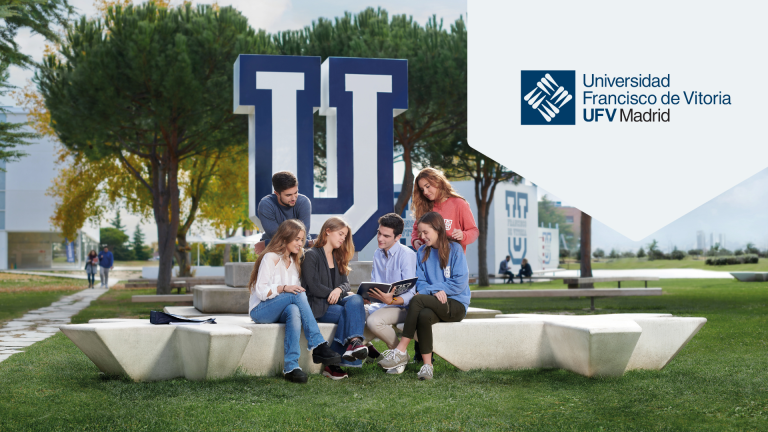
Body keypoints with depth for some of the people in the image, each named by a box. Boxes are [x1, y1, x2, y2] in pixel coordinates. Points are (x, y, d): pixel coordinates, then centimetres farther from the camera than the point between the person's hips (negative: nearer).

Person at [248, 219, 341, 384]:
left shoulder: (294, 262, 19)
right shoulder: (271, 258, -5)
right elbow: (261, 292, -13)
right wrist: (284, 288, -27)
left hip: (281, 311, 5)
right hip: (260, 311, -5)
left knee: (294, 310, -34)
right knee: (298, 294, -31)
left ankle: (291, 367, -47)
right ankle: (318, 346, -36)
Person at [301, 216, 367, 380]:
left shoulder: (338, 257, 23)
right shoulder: (311, 255, 0)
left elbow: (345, 283, 11)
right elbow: (313, 286, -10)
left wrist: (339, 290, -12)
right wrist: (332, 294, -8)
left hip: (336, 301, 5)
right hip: (317, 305, -5)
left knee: (356, 300, -30)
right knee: (350, 313, -31)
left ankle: (354, 342, -45)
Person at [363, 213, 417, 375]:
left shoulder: (406, 255, -13)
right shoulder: (377, 254, 11)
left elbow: (410, 293, -18)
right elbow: (374, 285, 14)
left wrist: (392, 300, -37)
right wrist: (365, 295, -9)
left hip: (401, 306, -7)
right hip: (380, 304, 7)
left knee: (374, 320, -34)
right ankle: (367, 347, 8)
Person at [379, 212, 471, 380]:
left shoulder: (454, 249, -2)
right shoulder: (422, 252, 14)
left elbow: (460, 282, -9)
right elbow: (420, 281, 8)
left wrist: (431, 288, -12)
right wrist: (434, 291, -15)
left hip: (456, 305, -4)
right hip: (433, 303, 4)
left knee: (417, 300, -30)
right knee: (424, 315, -34)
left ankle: (401, 351, -28)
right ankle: (427, 365, -32)